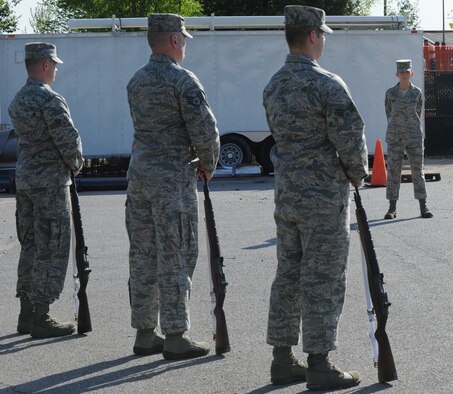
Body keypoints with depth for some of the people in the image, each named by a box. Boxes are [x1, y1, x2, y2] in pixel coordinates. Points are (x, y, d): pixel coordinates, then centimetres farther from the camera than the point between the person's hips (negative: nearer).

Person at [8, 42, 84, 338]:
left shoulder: (17, 101, 13)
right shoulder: (50, 100, -16)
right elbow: (69, 140, -19)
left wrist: (68, 164, 10)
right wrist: (76, 165, 1)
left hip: (25, 178, 9)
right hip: (50, 181, -9)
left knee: (30, 246, 14)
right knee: (51, 249, -3)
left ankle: (27, 314, 20)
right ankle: (41, 319, -1)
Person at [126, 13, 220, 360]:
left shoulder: (136, 81, 12)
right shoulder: (183, 80, -12)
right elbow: (205, 130, -16)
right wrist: (208, 164, 3)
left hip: (140, 173, 8)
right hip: (173, 177, -8)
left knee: (143, 257, 10)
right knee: (175, 258, -3)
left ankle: (145, 334, 16)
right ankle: (175, 338, 0)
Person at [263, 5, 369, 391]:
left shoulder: (273, 86, 9)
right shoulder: (327, 84, -16)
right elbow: (350, 139, -18)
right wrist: (358, 174, 3)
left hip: (286, 193, 8)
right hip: (324, 195, -8)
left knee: (288, 275, 12)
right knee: (323, 280, -2)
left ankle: (283, 360, 17)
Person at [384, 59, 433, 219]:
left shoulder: (417, 93, 1)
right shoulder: (390, 93, 1)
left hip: (414, 137, 0)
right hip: (395, 137, 0)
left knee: (418, 170, 2)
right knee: (393, 171, -1)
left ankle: (423, 207, 8)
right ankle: (392, 208, 3)